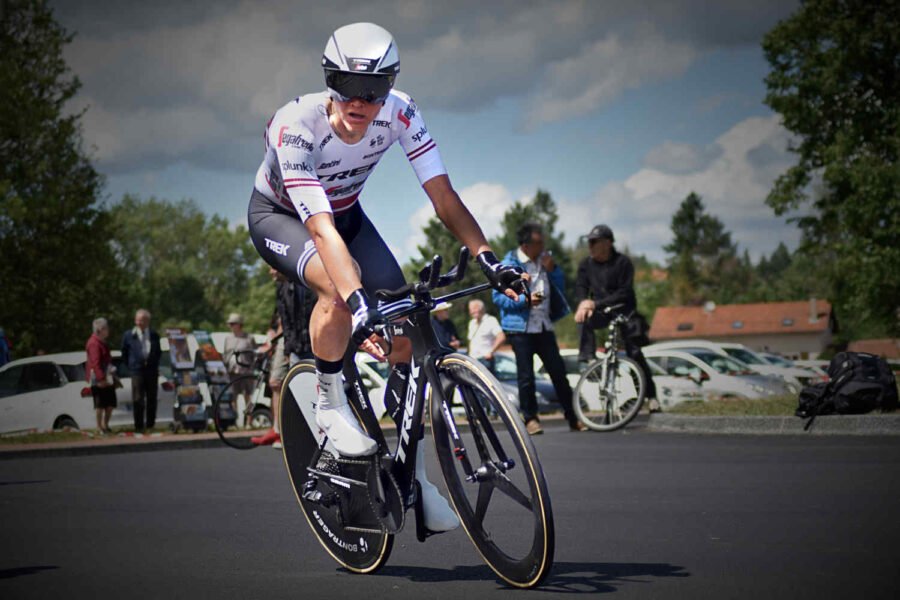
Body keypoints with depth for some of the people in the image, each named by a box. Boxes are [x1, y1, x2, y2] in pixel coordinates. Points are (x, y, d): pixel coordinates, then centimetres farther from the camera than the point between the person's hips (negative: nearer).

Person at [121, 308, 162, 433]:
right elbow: (124, 353, 10)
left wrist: (154, 364, 7)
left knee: (152, 400, 5)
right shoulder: (129, 336, 3)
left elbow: (158, 352, 18)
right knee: (138, 400, -4)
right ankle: (139, 427, 0)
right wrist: (131, 365, 3)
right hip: (137, 371, -2)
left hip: (152, 371, 2)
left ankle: (150, 425, 14)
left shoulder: (154, 336, 10)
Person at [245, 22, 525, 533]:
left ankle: (414, 473, 1)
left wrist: (486, 257, -41)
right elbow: (320, 228, -46)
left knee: (406, 326, -12)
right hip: (279, 216, -4)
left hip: (346, 212, 4)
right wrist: (360, 304, -58)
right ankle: (331, 407, -12)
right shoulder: (297, 126, -37)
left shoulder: (400, 114, -26)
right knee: (341, 288, -37)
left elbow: (444, 195, -26)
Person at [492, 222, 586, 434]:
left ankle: (572, 418, 11)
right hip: (520, 327, -5)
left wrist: (552, 269, -2)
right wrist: (524, 300, -21)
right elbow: (498, 297, -10)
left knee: (558, 371, 4)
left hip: (543, 325, 5)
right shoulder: (510, 264, -8)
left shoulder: (544, 259, 10)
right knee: (526, 375, -1)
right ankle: (530, 418, 11)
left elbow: (559, 287, 16)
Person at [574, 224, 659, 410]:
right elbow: (580, 287, -3)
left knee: (634, 352, -10)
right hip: (601, 311, 3)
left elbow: (624, 293, -20)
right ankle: (588, 360, -27)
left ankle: (651, 395, -1)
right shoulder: (586, 264, -1)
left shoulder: (623, 262, -15)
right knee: (584, 320, -30)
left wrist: (596, 304, -29)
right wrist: (584, 303, -28)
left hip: (624, 311, -3)